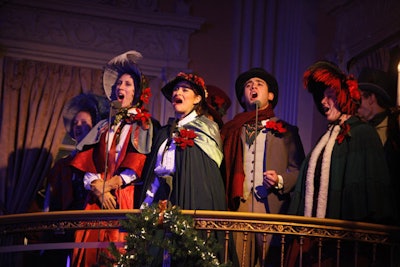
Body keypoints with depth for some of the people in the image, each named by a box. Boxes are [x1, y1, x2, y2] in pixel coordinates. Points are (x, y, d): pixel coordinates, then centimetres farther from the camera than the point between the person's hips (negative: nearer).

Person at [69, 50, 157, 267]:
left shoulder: (142, 124, 10)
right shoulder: (104, 126, 21)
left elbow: (138, 163, -3)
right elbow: (87, 161, 10)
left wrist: (110, 184, -11)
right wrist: (98, 187, -7)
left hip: (125, 195, -4)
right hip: (96, 197, 4)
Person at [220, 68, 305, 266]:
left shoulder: (286, 131, 16)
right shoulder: (231, 131, 20)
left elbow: (299, 171, 8)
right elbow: (222, 169, 14)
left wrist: (280, 181, -11)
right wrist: (221, 204, -2)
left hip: (272, 207, -1)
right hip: (237, 207, 1)